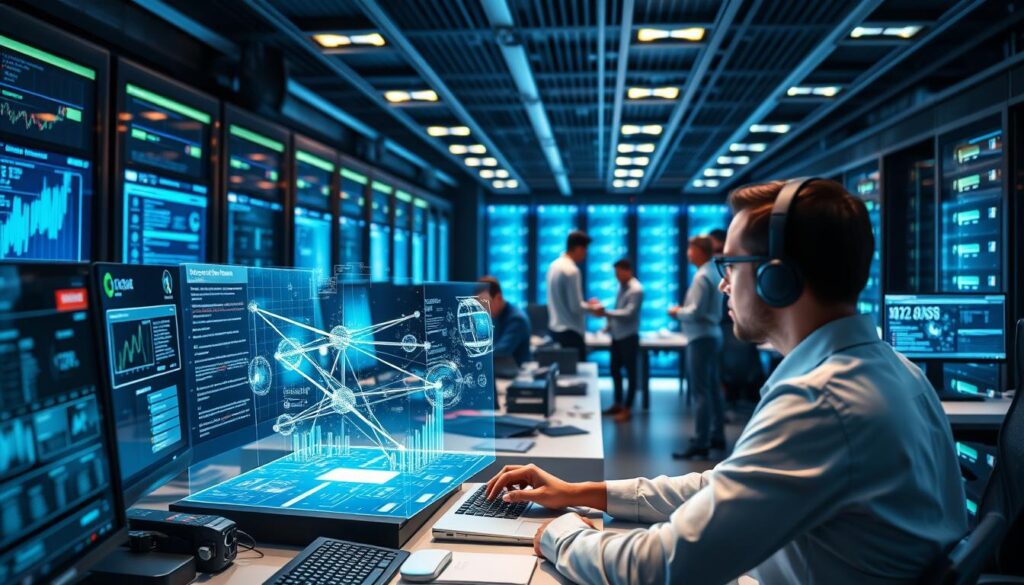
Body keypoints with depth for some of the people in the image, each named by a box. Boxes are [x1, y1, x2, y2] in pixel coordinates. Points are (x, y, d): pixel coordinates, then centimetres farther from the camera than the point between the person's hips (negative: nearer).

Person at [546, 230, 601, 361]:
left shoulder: (555, 265, 9)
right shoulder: (571, 270, -18)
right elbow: (576, 307, -18)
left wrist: (586, 304, 15)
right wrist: (592, 308, -1)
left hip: (555, 328, 9)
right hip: (570, 331, -9)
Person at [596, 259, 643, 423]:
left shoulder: (636, 290, -16)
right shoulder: (622, 286, 9)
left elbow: (628, 313, -24)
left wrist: (606, 313, -28)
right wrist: (609, 325, 11)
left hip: (629, 337, -9)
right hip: (616, 335, 9)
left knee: (631, 372, 3)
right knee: (615, 369, 15)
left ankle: (627, 409, 11)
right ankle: (618, 404, 29)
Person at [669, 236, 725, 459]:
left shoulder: (702, 276, -17)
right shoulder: (714, 273, 13)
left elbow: (695, 312, -22)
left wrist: (677, 312, -5)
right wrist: (683, 311, 10)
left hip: (701, 338, -10)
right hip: (712, 334, 10)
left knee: (700, 391, -8)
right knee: (713, 388, 15)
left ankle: (700, 443, -5)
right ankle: (716, 436, 25)